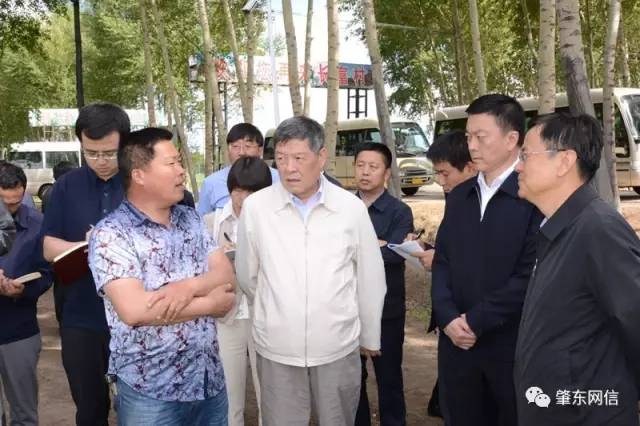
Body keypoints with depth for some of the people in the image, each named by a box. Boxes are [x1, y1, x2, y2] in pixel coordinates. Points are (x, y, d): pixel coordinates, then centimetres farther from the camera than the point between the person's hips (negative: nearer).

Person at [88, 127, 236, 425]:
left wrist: (189, 286, -20)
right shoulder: (110, 234, -12)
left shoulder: (191, 219, 8)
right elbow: (134, 310, -23)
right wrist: (212, 303, -14)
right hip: (150, 391, -5)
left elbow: (226, 275, 1)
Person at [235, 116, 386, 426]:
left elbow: (370, 280, 5)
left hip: (338, 348, 1)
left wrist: (370, 338, 12)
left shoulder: (351, 207, -4)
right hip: (277, 350, 0)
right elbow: (247, 276, 6)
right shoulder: (255, 206, -6)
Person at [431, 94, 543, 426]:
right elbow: (442, 262, 8)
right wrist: (448, 318, -6)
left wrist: (475, 320, -13)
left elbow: (531, 274, -17)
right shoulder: (458, 196, 11)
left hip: (513, 345, -5)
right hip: (457, 341, 6)